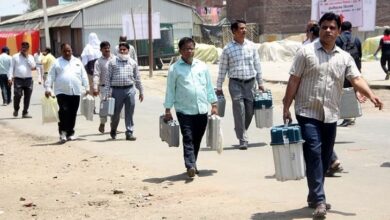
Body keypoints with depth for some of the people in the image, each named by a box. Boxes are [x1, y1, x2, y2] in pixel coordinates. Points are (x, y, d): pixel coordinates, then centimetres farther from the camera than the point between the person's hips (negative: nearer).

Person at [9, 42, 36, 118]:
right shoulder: (15, 56, 6)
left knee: (27, 97, 2)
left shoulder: (30, 57, 10)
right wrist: (10, 77, -4)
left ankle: (25, 113, 10)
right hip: (18, 79, -2)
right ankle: (16, 109, 16)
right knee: (17, 95, -11)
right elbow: (12, 68, 5)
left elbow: (33, 66, -6)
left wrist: (27, 56, -7)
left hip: (28, 79, 2)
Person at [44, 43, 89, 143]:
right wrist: (48, 88, -7)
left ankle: (70, 133, 17)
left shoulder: (77, 62, 13)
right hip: (62, 92, -3)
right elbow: (51, 77, 1)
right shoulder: (57, 63, 5)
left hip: (75, 92, 3)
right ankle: (63, 132, -8)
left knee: (73, 113, 6)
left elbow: (83, 75, 14)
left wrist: (87, 87, 8)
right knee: (64, 111, -16)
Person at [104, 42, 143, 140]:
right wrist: (107, 93, -3)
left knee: (129, 113, 1)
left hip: (130, 89, 1)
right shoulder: (112, 62, 5)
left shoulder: (132, 62, 12)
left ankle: (129, 133, 7)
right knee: (115, 113, 7)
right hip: (117, 90, -1)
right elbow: (108, 78, 3)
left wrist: (141, 91, 16)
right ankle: (113, 131, 30)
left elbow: (137, 78, 16)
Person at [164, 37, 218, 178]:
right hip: (184, 110, -4)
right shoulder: (175, 69, 0)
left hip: (202, 110, 4)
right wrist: (167, 110, -1)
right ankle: (190, 166, -17)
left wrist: (214, 104, 11)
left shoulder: (202, 66, 11)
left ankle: (193, 164, 23)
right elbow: (170, 90, 2)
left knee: (197, 140, 10)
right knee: (188, 138, -12)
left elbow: (209, 86, 15)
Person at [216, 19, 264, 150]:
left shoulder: (251, 46, 6)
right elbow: (222, 69, 1)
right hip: (235, 83, -3)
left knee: (250, 111, 6)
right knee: (239, 111, -9)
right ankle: (242, 139, -4)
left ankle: (241, 132, 29)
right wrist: (219, 88, 2)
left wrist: (260, 83, 11)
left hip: (250, 82, 3)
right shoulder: (228, 49, -3)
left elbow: (257, 65, 11)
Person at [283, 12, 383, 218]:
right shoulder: (306, 52, -1)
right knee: (314, 155, -13)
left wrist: (371, 95, -19)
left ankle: (314, 197, 25)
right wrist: (286, 107, -6)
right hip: (308, 114, -4)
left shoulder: (344, 57, 9)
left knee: (325, 158, 11)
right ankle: (319, 200, -13)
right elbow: (293, 81, -2)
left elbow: (357, 79, -1)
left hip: (330, 116, 5)